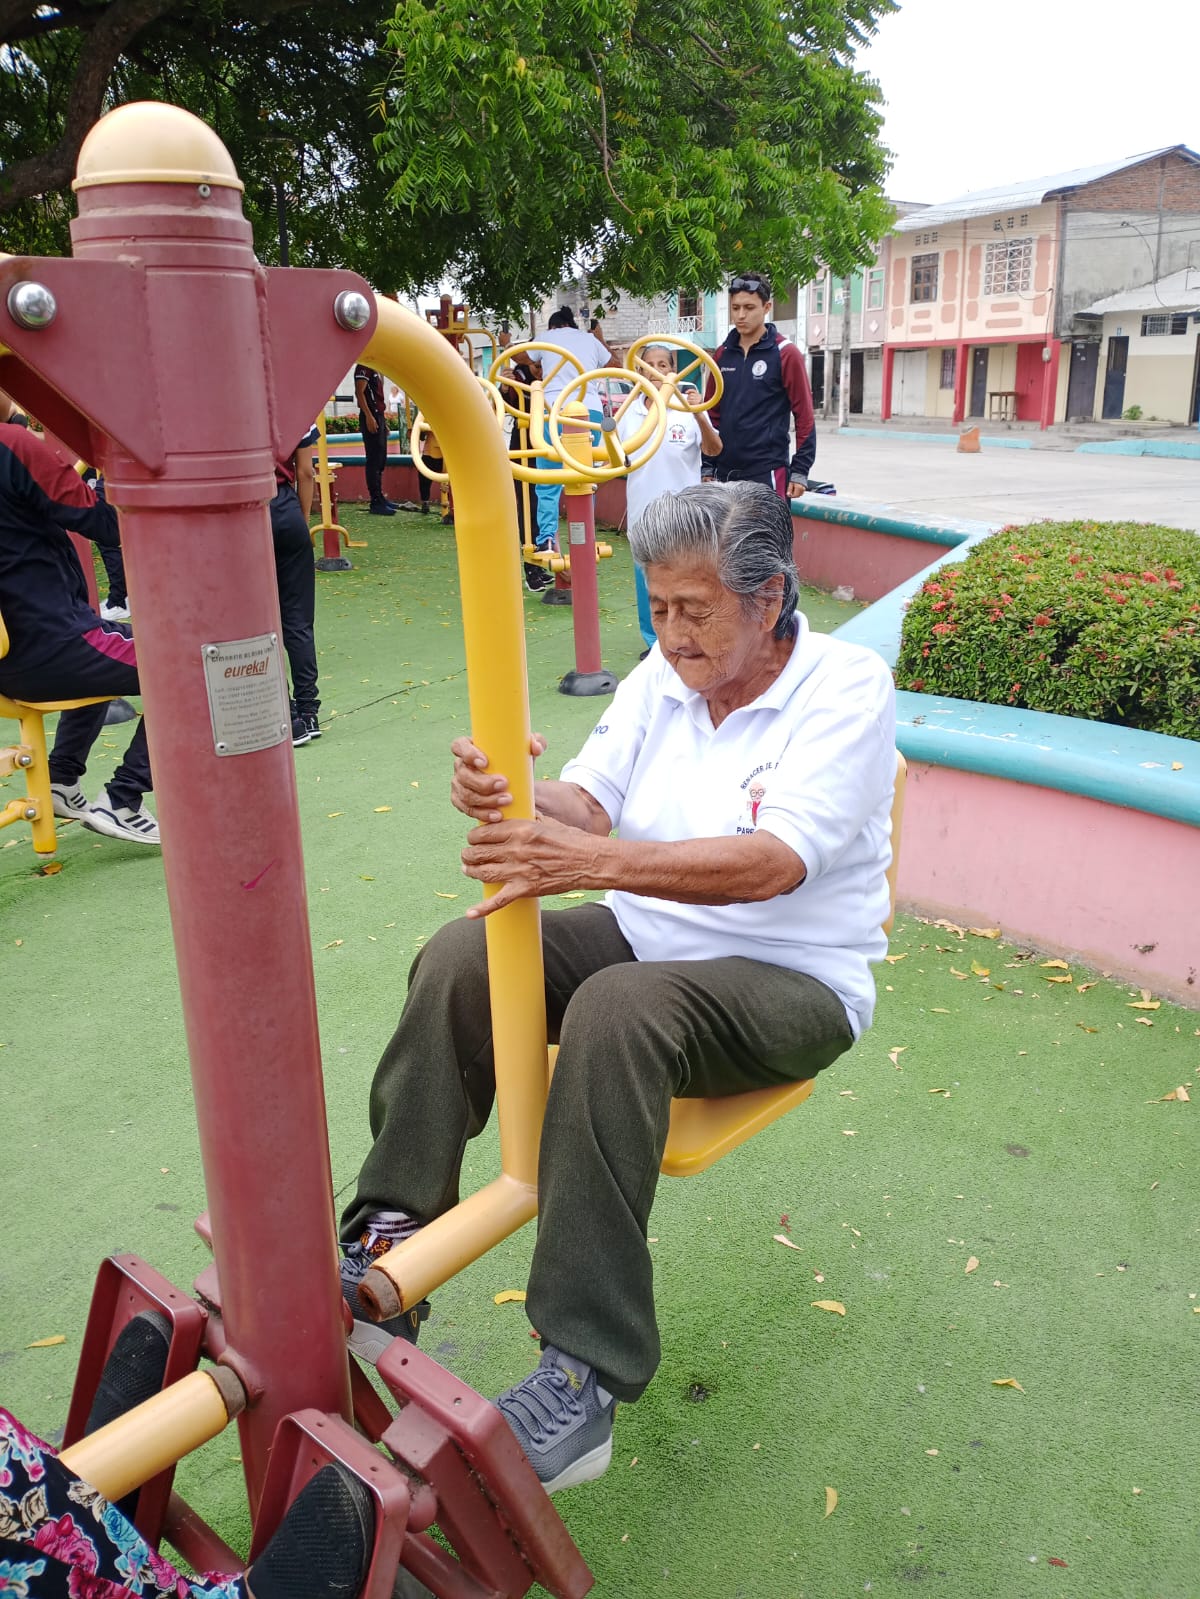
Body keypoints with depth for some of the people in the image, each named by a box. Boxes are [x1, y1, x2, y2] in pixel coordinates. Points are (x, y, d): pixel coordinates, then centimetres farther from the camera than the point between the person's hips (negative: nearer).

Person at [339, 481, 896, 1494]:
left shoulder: (848, 688, -14)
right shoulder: (662, 679, 5)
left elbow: (774, 862, -28)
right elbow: (591, 801, -5)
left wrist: (590, 861, -39)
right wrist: (511, 800, -30)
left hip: (791, 983, -6)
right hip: (643, 937, 6)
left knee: (619, 1008, -36)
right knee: (461, 959, -17)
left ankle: (584, 1379, -30)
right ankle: (387, 1262, -14)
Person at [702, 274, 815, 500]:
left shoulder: (785, 354, -4)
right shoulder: (723, 354, 11)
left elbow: (804, 416, -5)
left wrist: (799, 471, -9)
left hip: (768, 472, -5)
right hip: (725, 471, 5)